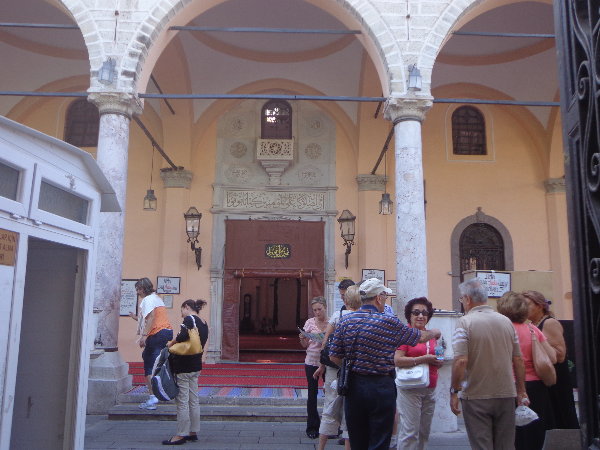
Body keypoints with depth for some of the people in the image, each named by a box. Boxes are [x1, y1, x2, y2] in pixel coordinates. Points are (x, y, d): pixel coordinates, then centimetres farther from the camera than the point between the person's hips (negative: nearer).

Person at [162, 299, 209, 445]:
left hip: (183, 367, -9)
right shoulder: (204, 323, 13)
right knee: (193, 400, 15)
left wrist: (171, 343, -12)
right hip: (196, 365, 9)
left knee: (182, 401, -1)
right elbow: (199, 344, 13)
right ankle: (193, 432, 23)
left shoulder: (189, 319, -13)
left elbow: (183, 336, -30)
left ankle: (181, 435, 6)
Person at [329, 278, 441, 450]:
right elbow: (420, 337, 5)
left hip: (353, 385, 4)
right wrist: (434, 333, 26)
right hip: (381, 387, -4)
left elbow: (334, 357, -1)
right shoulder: (389, 322, -11)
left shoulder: (345, 321, -3)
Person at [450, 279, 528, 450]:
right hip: (506, 394, 5)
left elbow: (461, 361, -18)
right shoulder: (506, 321, 4)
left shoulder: (465, 322, -12)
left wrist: (454, 392, -9)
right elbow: (518, 360, 7)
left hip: (476, 396, -5)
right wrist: (521, 391, 16)